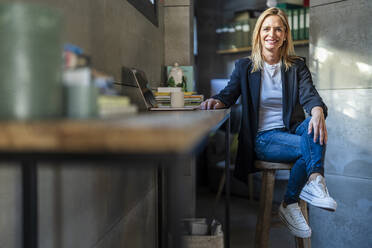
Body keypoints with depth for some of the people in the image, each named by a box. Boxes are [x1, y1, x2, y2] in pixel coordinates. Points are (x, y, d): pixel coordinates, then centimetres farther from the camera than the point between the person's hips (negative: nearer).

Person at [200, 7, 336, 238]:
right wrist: (215, 102, -24)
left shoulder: (297, 66, 8)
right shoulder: (245, 67, 7)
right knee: (308, 147, -31)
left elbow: (310, 95, -8)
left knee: (314, 125, -33)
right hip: (263, 138, -2)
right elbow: (228, 96, 2)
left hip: (292, 131, 2)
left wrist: (318, 111, -33)